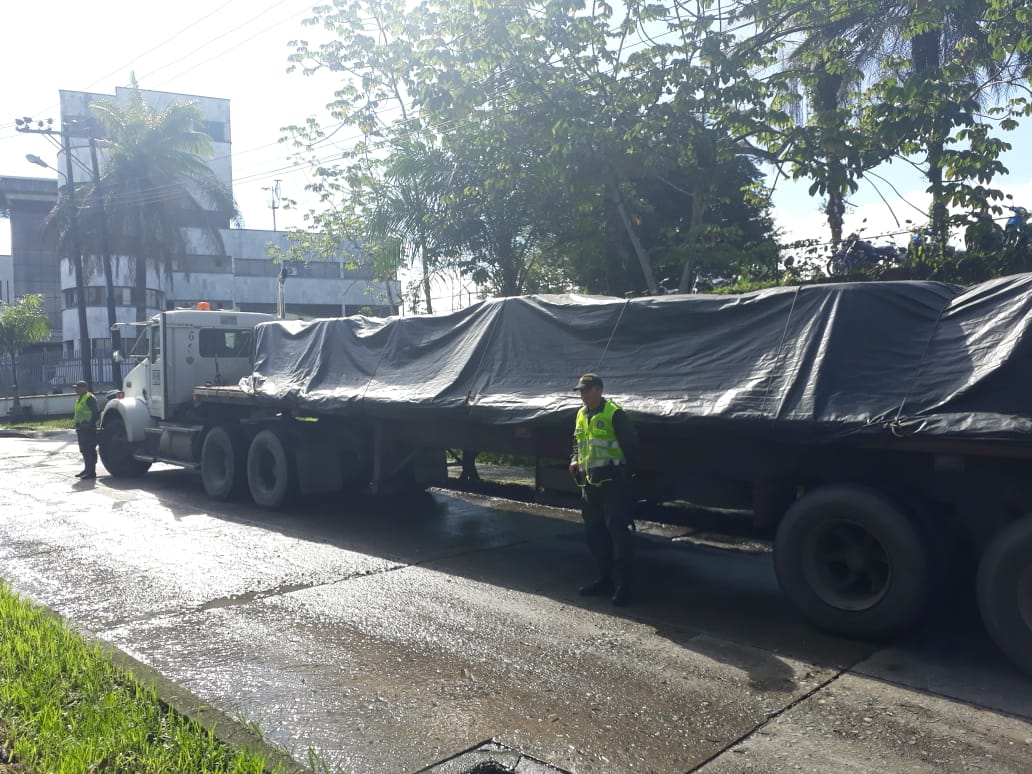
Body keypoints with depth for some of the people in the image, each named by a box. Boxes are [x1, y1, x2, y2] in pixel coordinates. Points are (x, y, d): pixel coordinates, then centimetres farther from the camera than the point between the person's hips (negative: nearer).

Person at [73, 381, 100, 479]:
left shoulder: (89, 398, -14)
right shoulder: (81, 398, 19)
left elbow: (96, 412, -23)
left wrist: (90, 424, -22)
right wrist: (78, 425, 21)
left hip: (88, 429, -11)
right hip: (81, 428, 11)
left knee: (89, 450, -9)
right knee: (84, 450, 16)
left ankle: (91, 472, -8)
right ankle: (87, 469, 24)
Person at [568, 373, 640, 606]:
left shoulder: (614, 414, -9)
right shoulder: (581, 415, 15)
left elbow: (631, 444, -9)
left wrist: (626, 472, -7)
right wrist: (575, 461, 9)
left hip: (612, 482, -8)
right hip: (589, 483, 8)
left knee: (618, 532, -8)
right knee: (594, 533, 13)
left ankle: (623, 585, -3)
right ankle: (605, 578, 25)